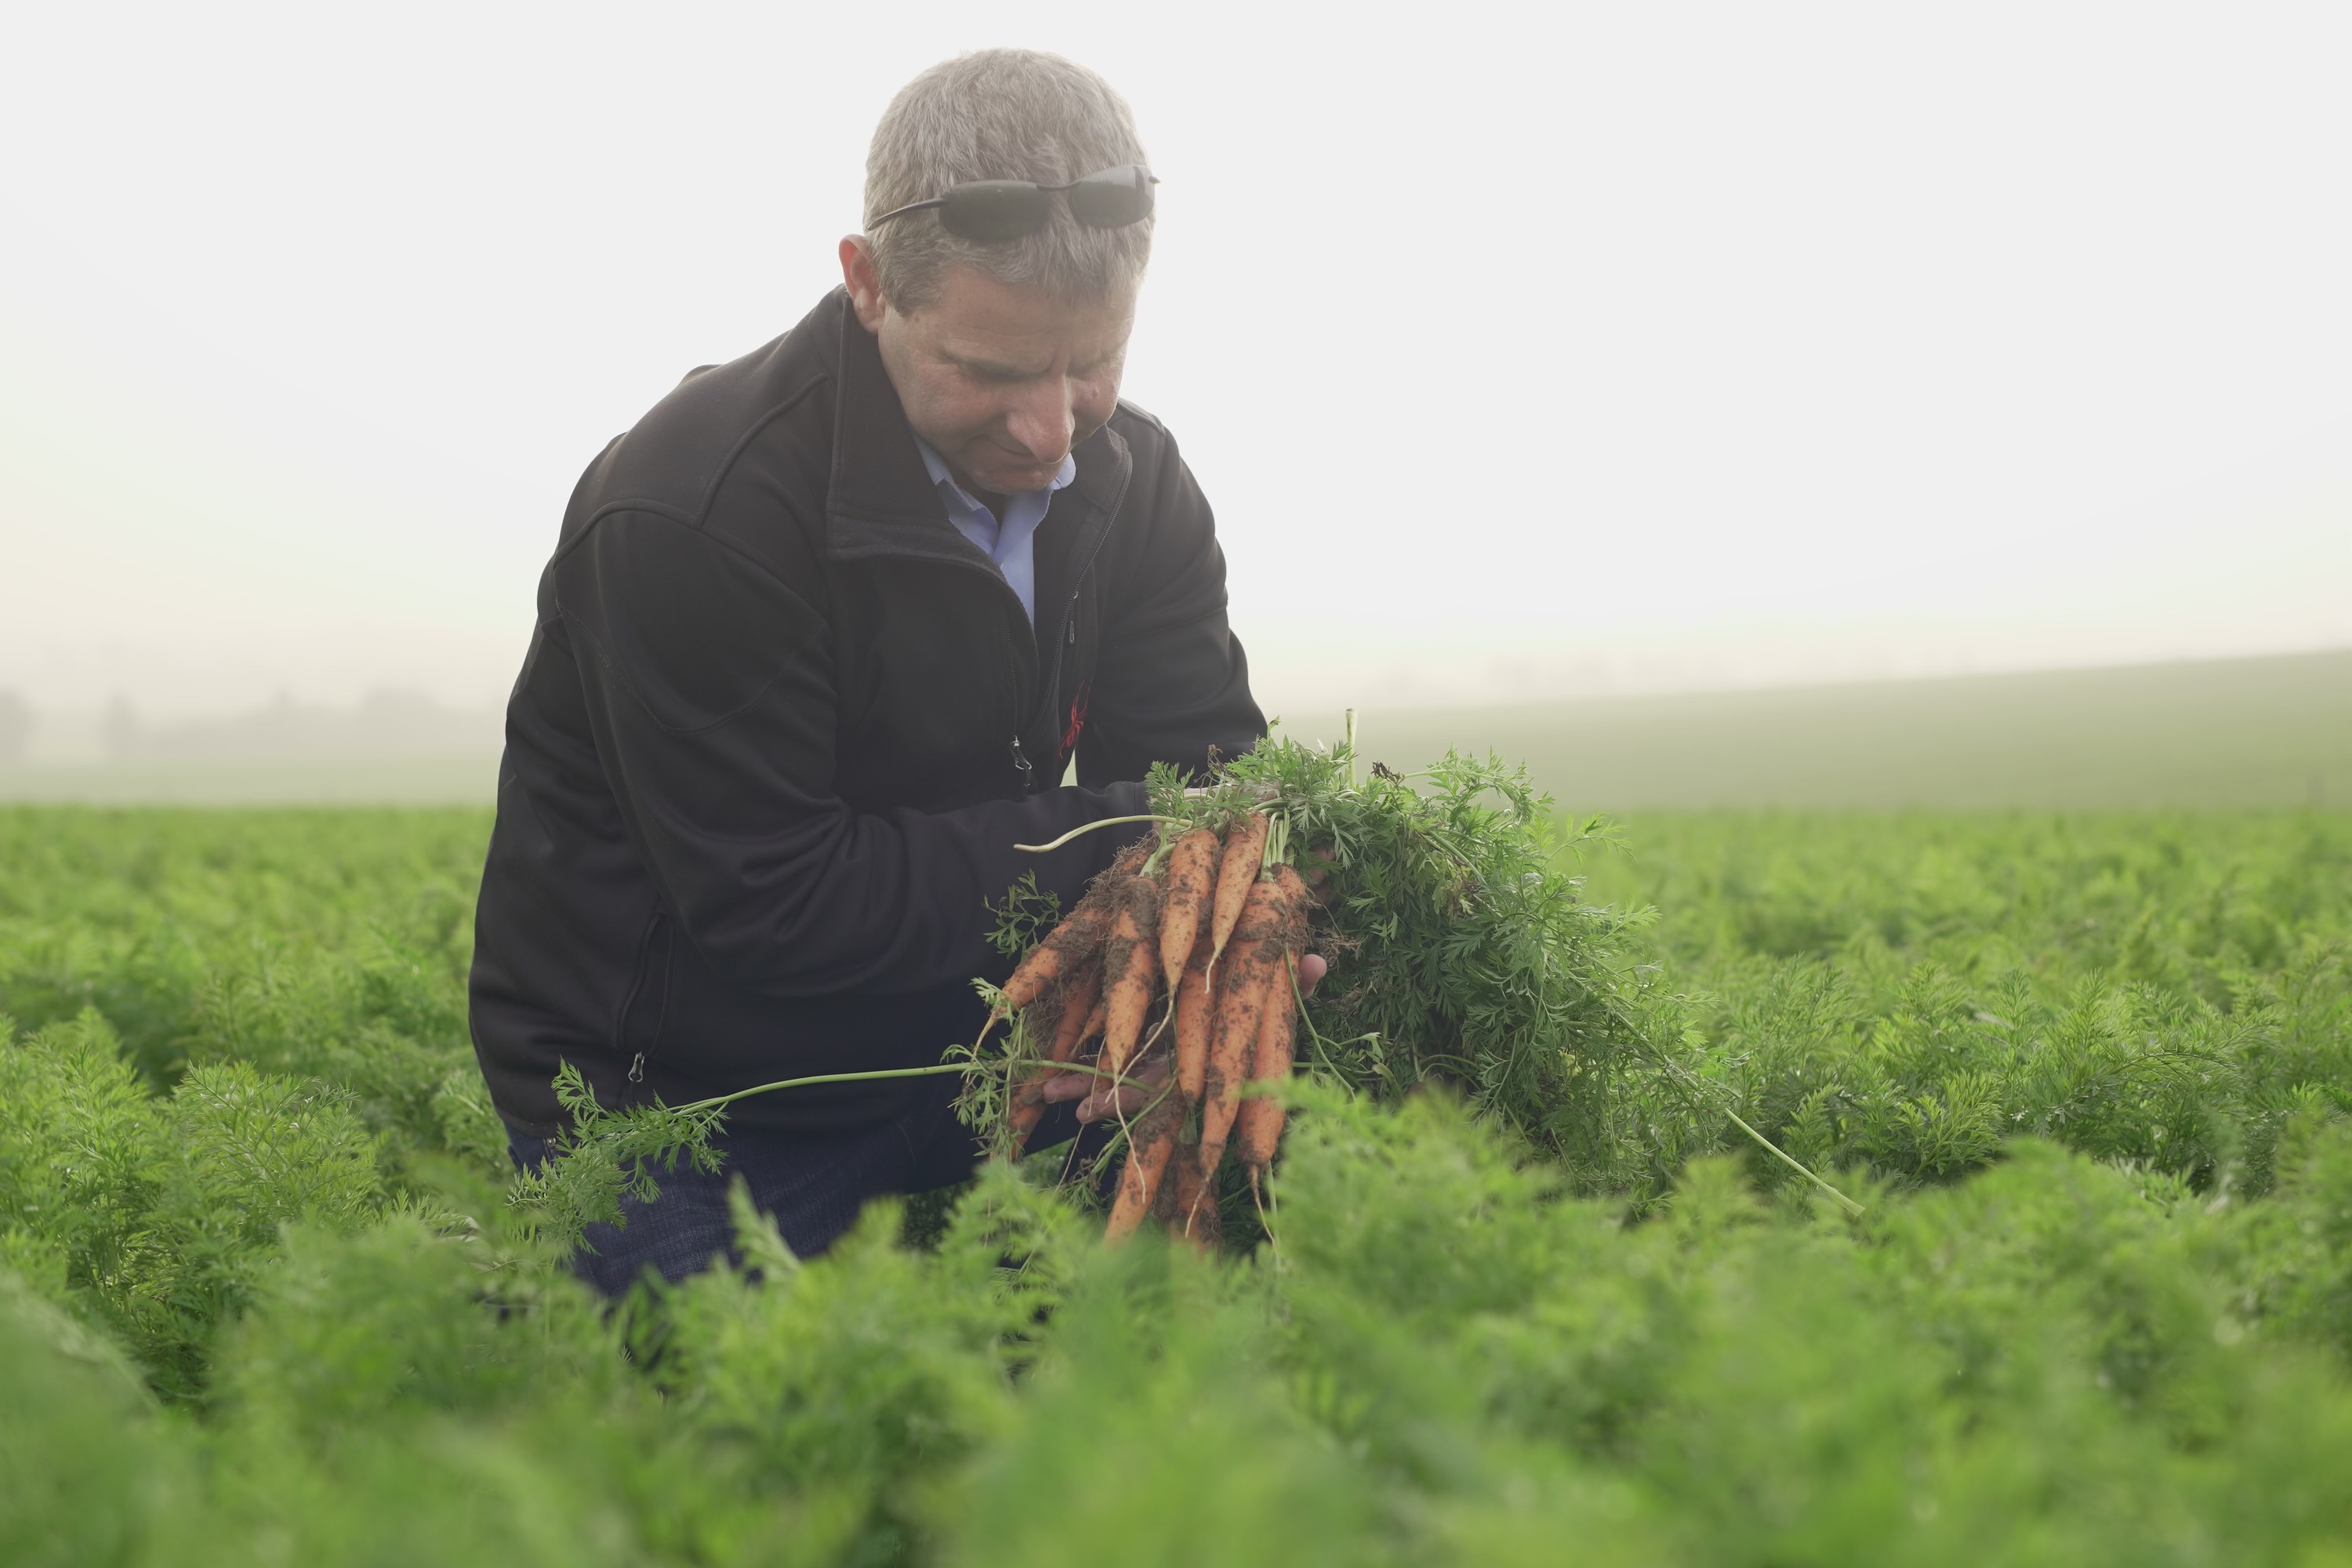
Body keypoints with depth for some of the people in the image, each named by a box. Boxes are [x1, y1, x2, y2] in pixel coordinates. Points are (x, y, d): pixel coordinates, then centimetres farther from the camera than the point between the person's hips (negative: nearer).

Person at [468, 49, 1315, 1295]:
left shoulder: (1134, 481, -4)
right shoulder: (695, 515, -26)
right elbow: (774, 909, -25)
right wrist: (1110, 842, -26)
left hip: (949, 1047, 5)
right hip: (670, 1104, -5)